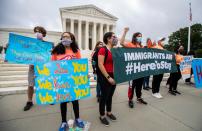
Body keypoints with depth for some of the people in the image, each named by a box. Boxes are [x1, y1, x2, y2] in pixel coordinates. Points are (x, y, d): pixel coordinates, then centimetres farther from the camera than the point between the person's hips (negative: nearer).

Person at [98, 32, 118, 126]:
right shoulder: (103, 50, -12)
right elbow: (100, 65, -19)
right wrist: (108, 77, -20)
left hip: (113, 76, 7)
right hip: (105, 77, -6)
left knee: (110, 95, 20)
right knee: (104, 96, 8)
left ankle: (109, 112, 41)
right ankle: (102, 116, 30)